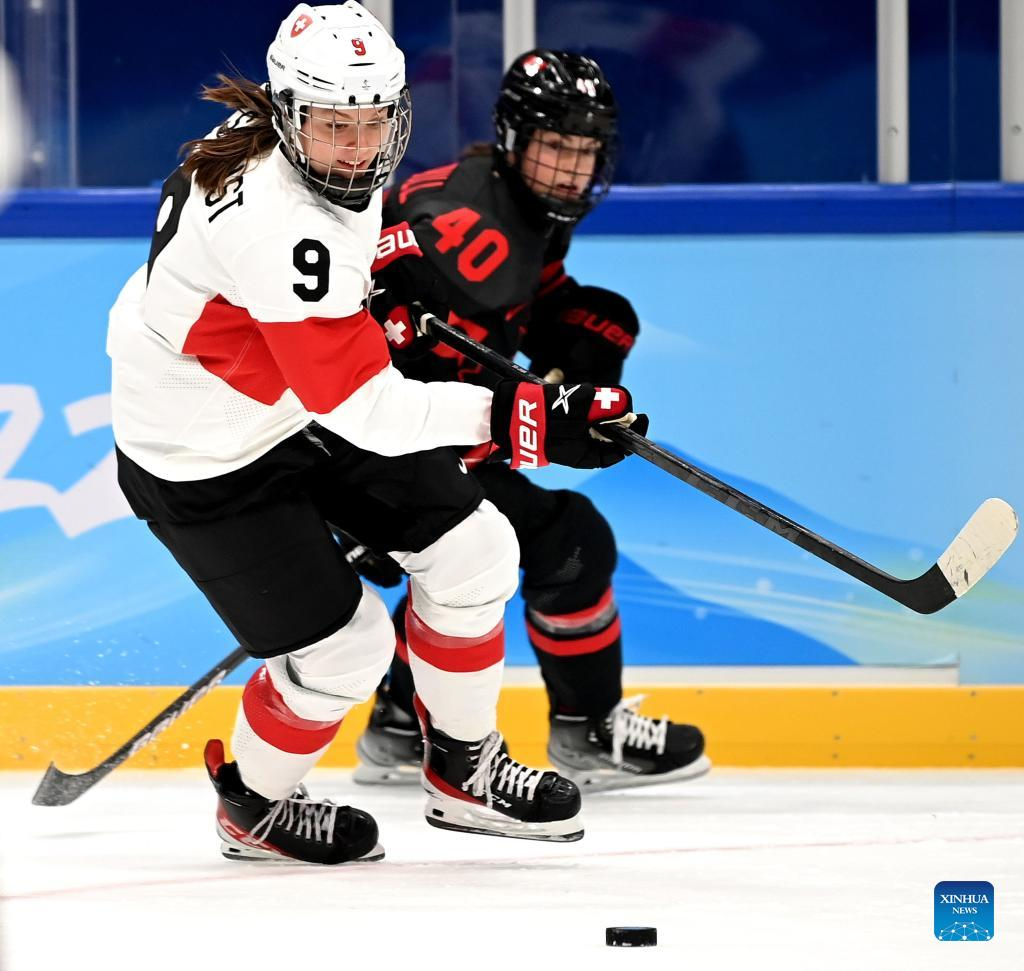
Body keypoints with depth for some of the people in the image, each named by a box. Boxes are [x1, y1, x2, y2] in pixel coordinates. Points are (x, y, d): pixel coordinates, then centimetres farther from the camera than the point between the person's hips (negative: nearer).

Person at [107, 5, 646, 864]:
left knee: (471, 549, 4)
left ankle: (465, 770, 23)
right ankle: (252, 808, 24)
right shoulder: (276, 223, -37)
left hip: (298, 414, 9)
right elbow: (362, 407, -38)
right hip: (203, 462, -9)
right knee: (342, 650, -5)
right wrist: (522, 418, -43)